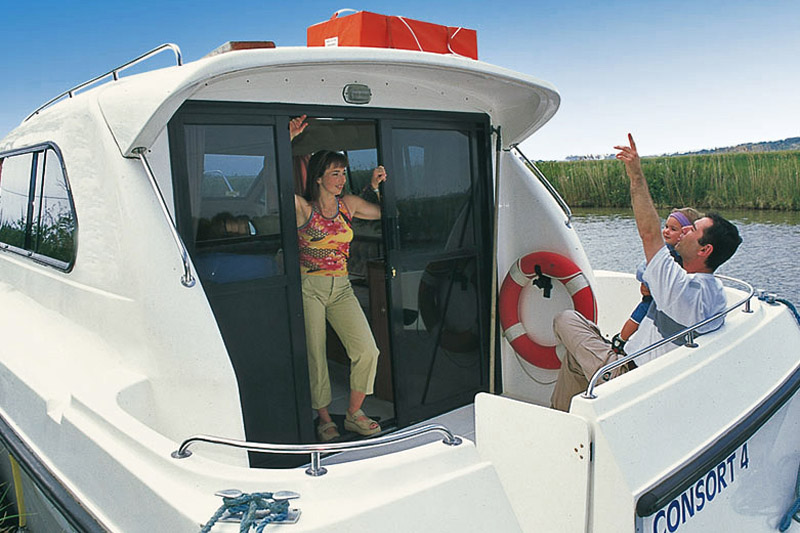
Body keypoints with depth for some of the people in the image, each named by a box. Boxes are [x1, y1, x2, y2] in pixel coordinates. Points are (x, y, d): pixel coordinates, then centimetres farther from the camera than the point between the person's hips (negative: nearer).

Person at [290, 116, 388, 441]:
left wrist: (376, 186, 7)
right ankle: (324, 418, 20)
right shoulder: (303, 208, -5)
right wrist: (289, 138, -21)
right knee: (315, 357, 1)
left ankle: (353, 414, 12)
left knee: (367, 352, -7)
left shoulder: (348, 204, 9)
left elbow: (384, 213, 22)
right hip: (309, 289, -4)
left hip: (342, 289, 4)